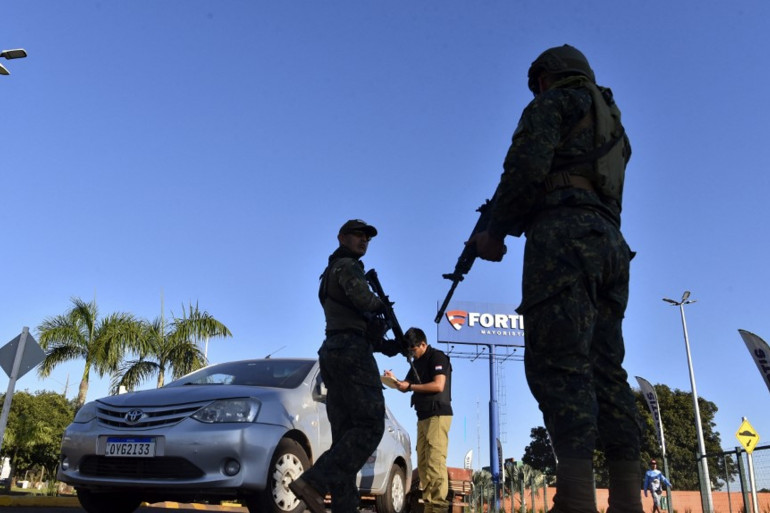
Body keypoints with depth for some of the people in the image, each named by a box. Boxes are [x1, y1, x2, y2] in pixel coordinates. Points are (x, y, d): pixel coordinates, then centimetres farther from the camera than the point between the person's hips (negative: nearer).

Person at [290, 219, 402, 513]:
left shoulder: (330, 274, 30)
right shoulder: (347, 267, -1)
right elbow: (362, 299, -21)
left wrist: (384, 345, 16)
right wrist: (382, 304, 1)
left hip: (332, 352, 10)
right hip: (351, 350, -10)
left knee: (345, 433, 4)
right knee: (370, 425, -13)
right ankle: (314, 482, -22)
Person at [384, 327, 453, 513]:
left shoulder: (437, 357, -5)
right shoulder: (417, 363, 19)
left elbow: (438, 386, -16)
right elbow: (406, 387, 21)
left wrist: (410, 386, -12)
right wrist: (394, 380, 0)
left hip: (438, 415, -8)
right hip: (423, 416, 8)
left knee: (435, 461, -14)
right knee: (423, 462, 1)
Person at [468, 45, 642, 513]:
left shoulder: (552, 103, 9)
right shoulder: (611, 122, 33)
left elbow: (527, 169, -9)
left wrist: (495, 232, 3)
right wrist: (513, 222, 35)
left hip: (564, 235, -8)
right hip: (609, 243, 8)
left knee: (558, 363, -16)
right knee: (605, 370, 3)